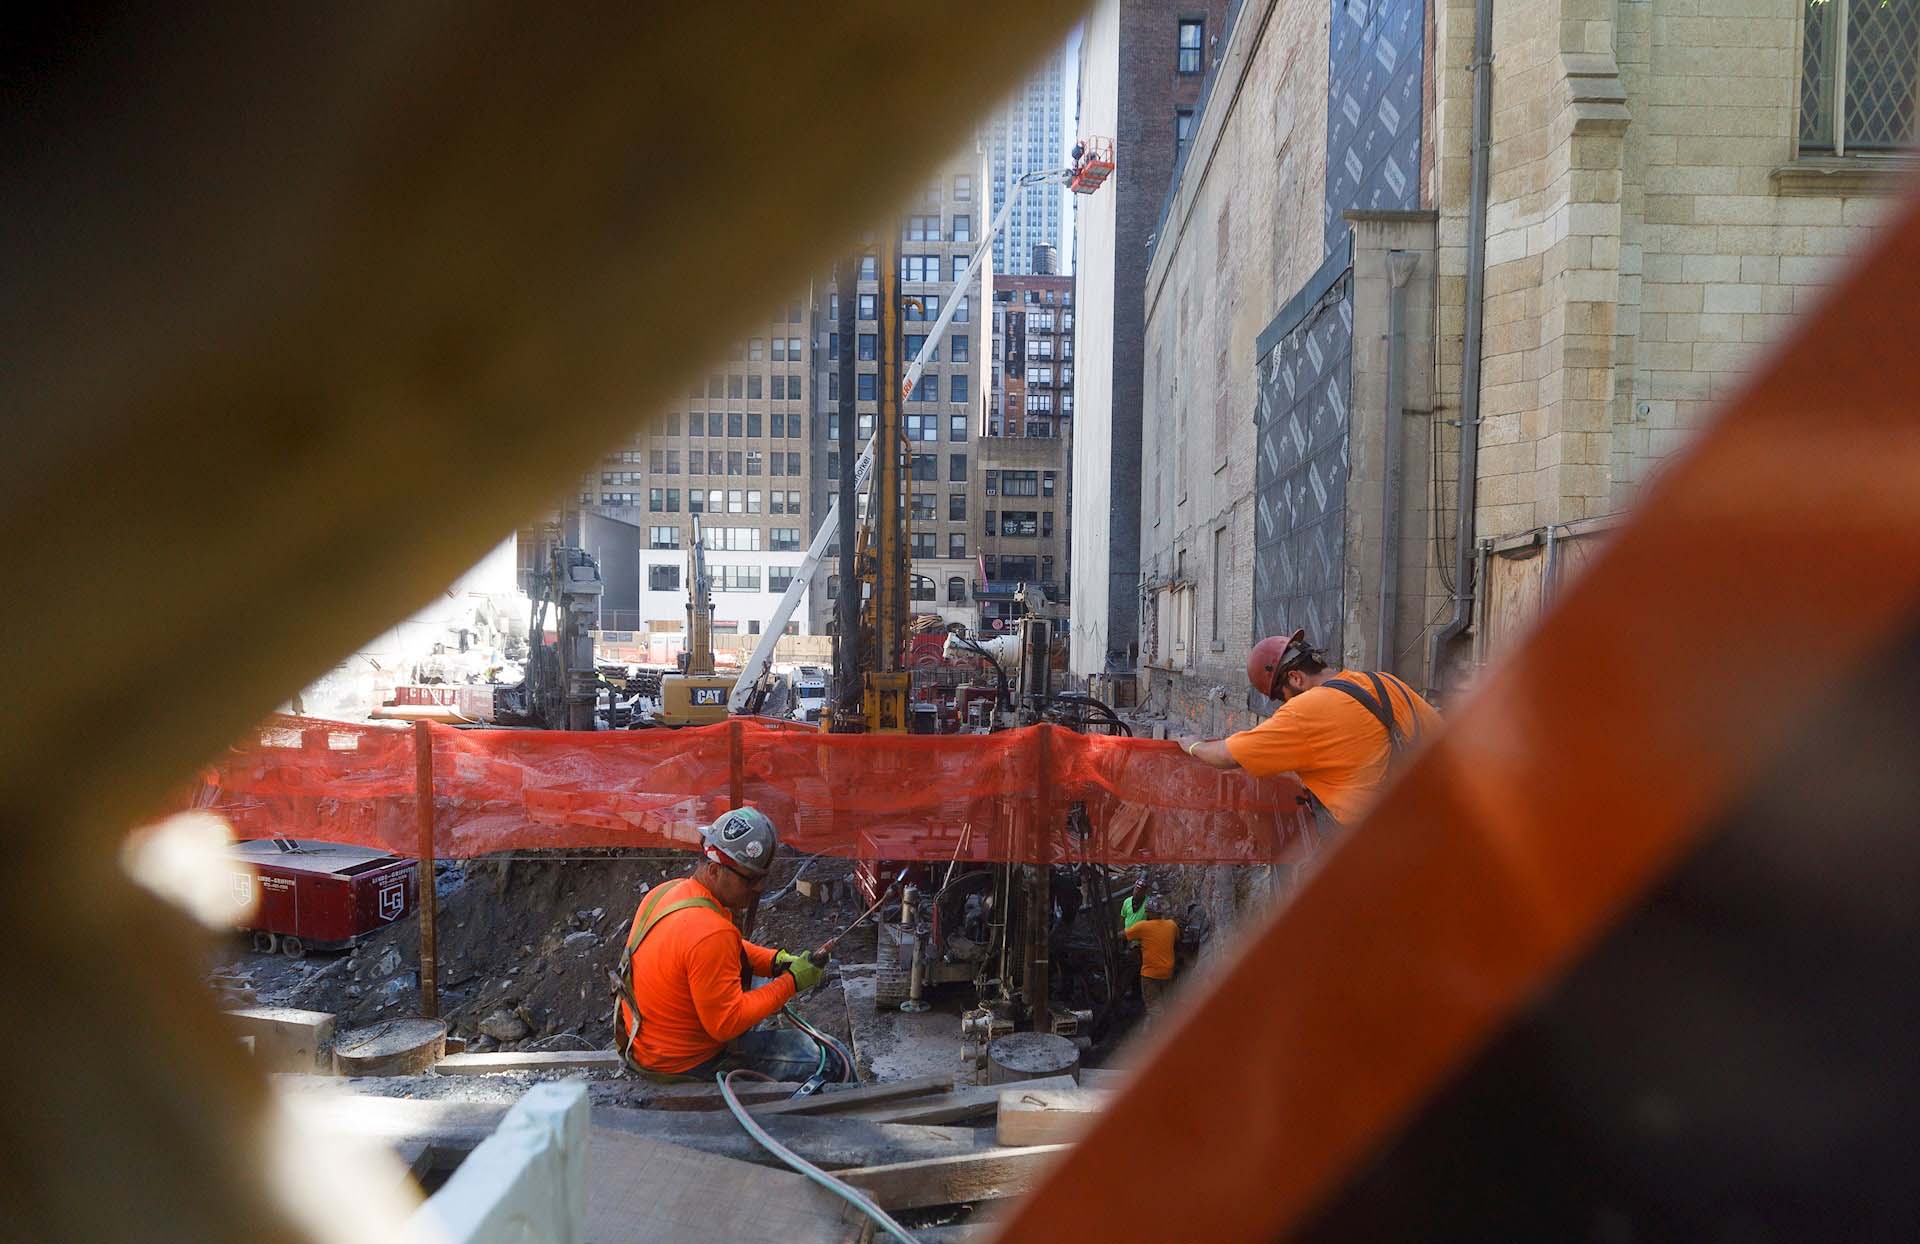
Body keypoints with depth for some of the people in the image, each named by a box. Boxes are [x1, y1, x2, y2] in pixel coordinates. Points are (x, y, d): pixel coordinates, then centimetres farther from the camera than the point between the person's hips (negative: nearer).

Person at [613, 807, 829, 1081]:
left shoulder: (668, 891, -3)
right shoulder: (709, 935, -33)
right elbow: (727, 1023, -26)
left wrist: (777, 961, -1)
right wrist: (791, 982, -19)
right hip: (682, 1065, -10)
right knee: (811, 1057, -8)